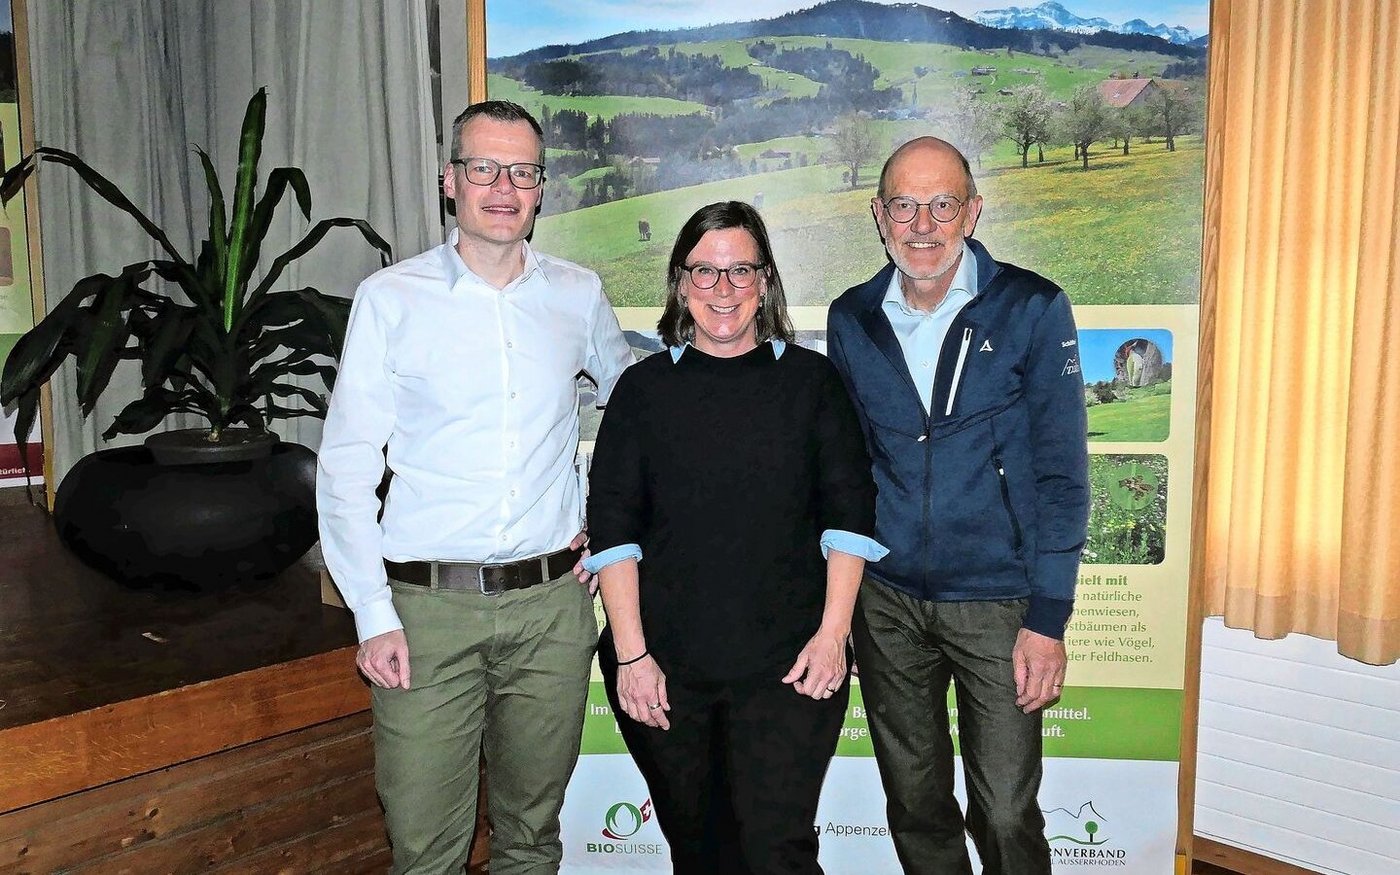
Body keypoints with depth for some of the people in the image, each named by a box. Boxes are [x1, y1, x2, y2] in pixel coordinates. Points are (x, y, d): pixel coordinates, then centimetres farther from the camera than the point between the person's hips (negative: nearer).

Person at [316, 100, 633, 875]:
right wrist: (374, 615, -8)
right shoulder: (391, 299, -2)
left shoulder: (577, 294, 6)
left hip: (551, 604, 2)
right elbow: (345, 467, -2)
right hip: (427, 606, -2)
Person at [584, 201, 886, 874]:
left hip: (787, 666, -1)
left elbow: (849, 515, 2)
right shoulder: (644, 387, 5)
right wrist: (630, 654, -6)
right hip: (665, 667, 2)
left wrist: (833, 633, -7)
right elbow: (613, 528, 1)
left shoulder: (812, 380, 4)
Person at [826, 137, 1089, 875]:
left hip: (997, 601, -3)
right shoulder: (851, 320, 2)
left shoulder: (1033, 310, -8)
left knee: (1006, 814, 3)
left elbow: (1061, 473, -7)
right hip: (885, 600, 3)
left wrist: (1049, 618, -11)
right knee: (914, 803, 16)